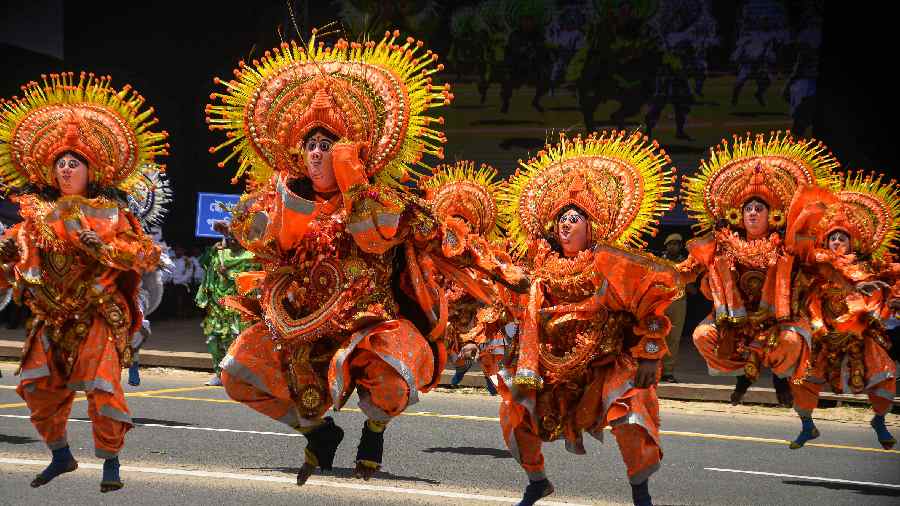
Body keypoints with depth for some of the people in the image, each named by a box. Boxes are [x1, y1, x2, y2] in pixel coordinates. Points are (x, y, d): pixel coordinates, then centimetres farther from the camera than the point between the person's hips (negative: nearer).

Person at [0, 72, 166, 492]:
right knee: (39, 387, 3)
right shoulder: (38, 214, 8)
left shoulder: (110, 213, -1)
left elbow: (147, 255, -6)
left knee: (101, 387, -14)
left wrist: (104, 248, -19)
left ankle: (111, 464, -2)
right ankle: (61, 456, 23)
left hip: (99, 316, -4)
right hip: (52, 319, 4)